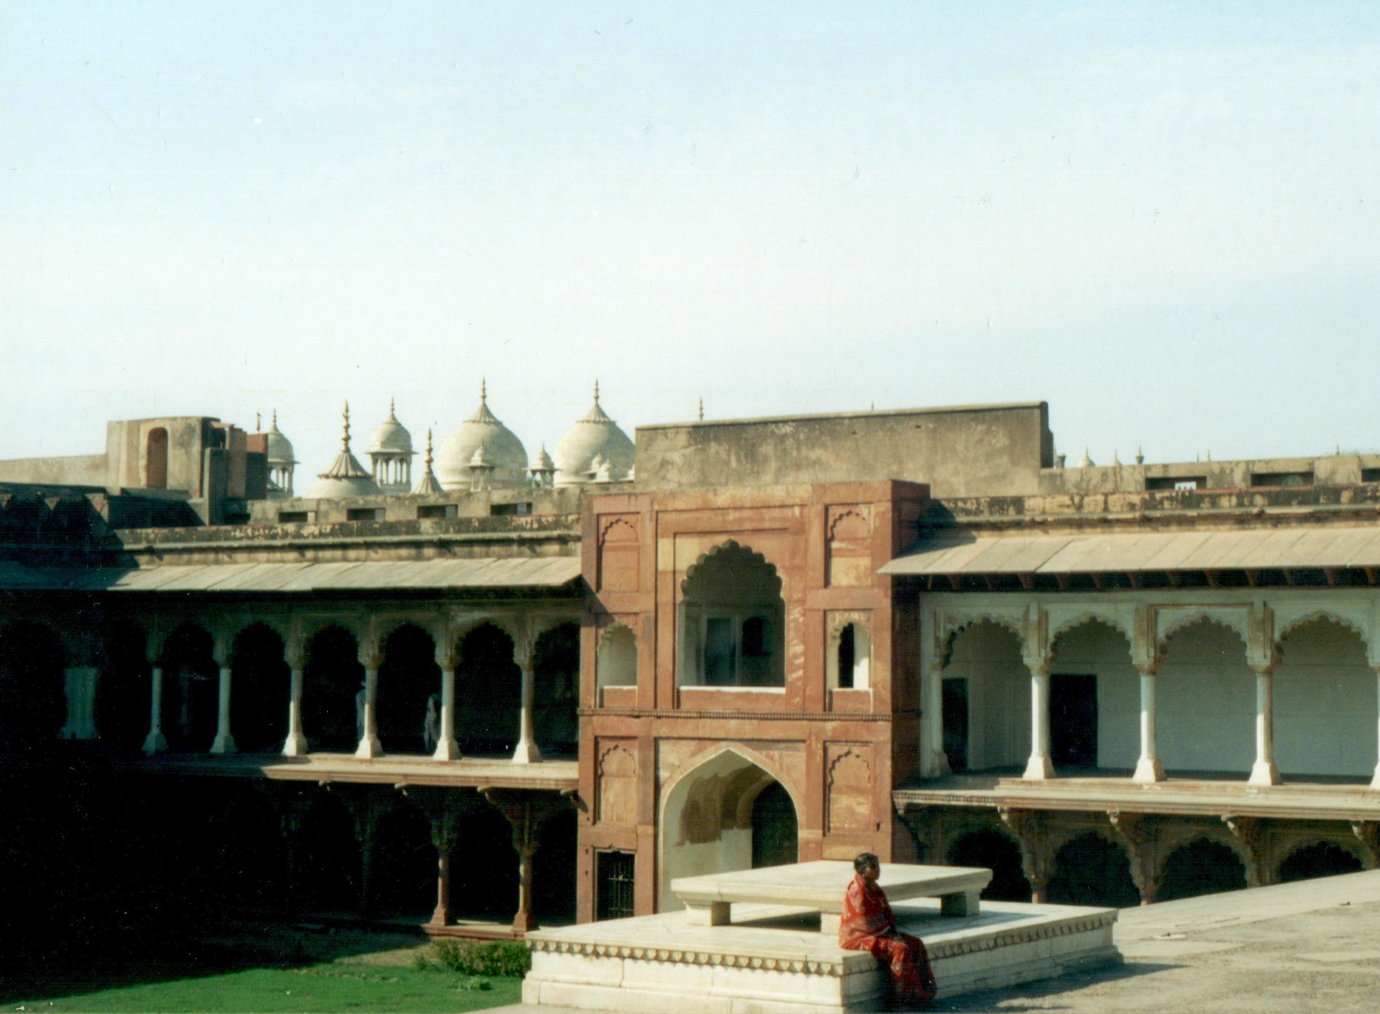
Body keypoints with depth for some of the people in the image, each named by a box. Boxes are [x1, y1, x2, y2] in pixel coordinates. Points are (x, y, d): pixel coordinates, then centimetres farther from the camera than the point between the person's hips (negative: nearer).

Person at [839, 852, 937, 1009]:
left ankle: (921, 989, 1)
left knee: (915, 943, 1)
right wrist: (890, 935, -15)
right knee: (900, 948, -27)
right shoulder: (858, 890, -20)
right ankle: (902, 997, -20)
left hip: (877, 932, 10)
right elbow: (868, 921, -22)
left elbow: (886, 912, 15)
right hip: (858, 937, -10)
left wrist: (894, 931, -1)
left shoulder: (874, 888, 11)